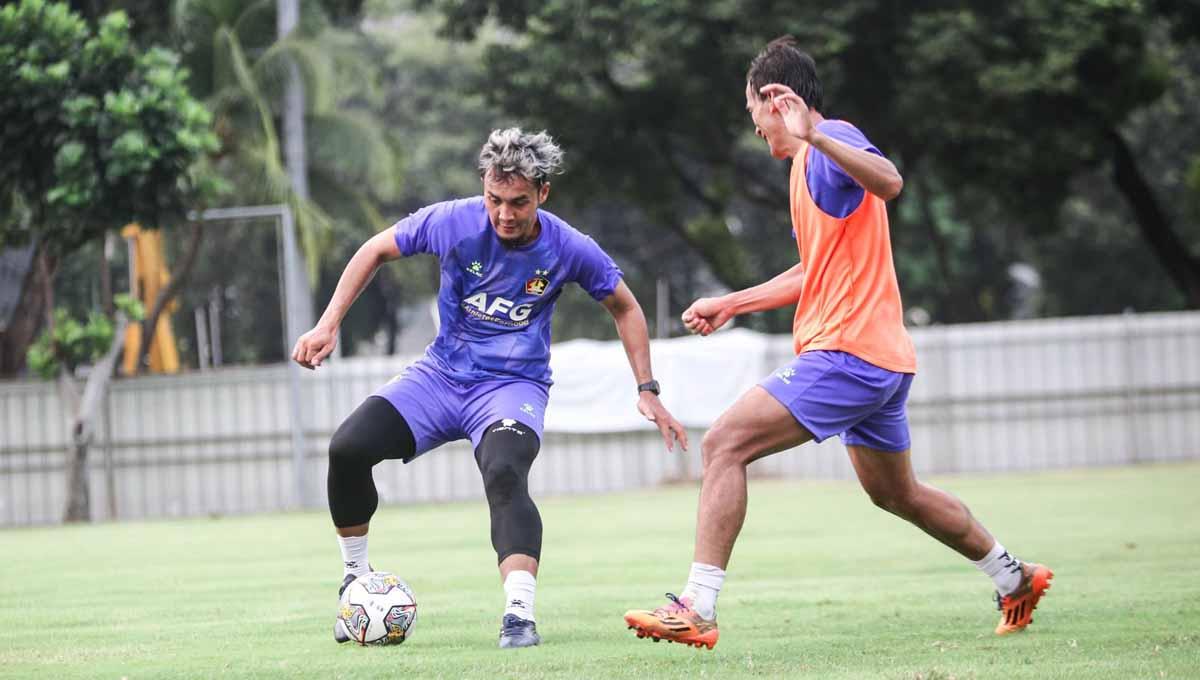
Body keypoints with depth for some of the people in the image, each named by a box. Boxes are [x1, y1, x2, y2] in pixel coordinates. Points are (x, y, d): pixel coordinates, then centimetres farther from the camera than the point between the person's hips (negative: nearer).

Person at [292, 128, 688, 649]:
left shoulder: (570, 250, -13)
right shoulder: (452, 222, -13)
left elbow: (624, 307, 6)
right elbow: (376, 251, 3)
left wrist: (647, 391, 3)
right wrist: (328, 325, -2)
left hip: (513, 386, -3)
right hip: (441, 373, 3)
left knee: (505, 475, -35)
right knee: (347, 449, -17)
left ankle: (519, 615, -40)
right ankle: (356, 579, 6)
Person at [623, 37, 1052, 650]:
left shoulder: (832, 143, -10)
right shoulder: (809, 162, 21)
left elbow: (889, 182, -34)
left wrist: (815, 137, -44)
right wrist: (732, 303, 30)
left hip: (846, 353, -11)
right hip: (883, 359, 11)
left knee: (724, 444, -17)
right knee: (896, 492, 26)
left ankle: (697, 608, -24)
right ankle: (1015, 578, 39)